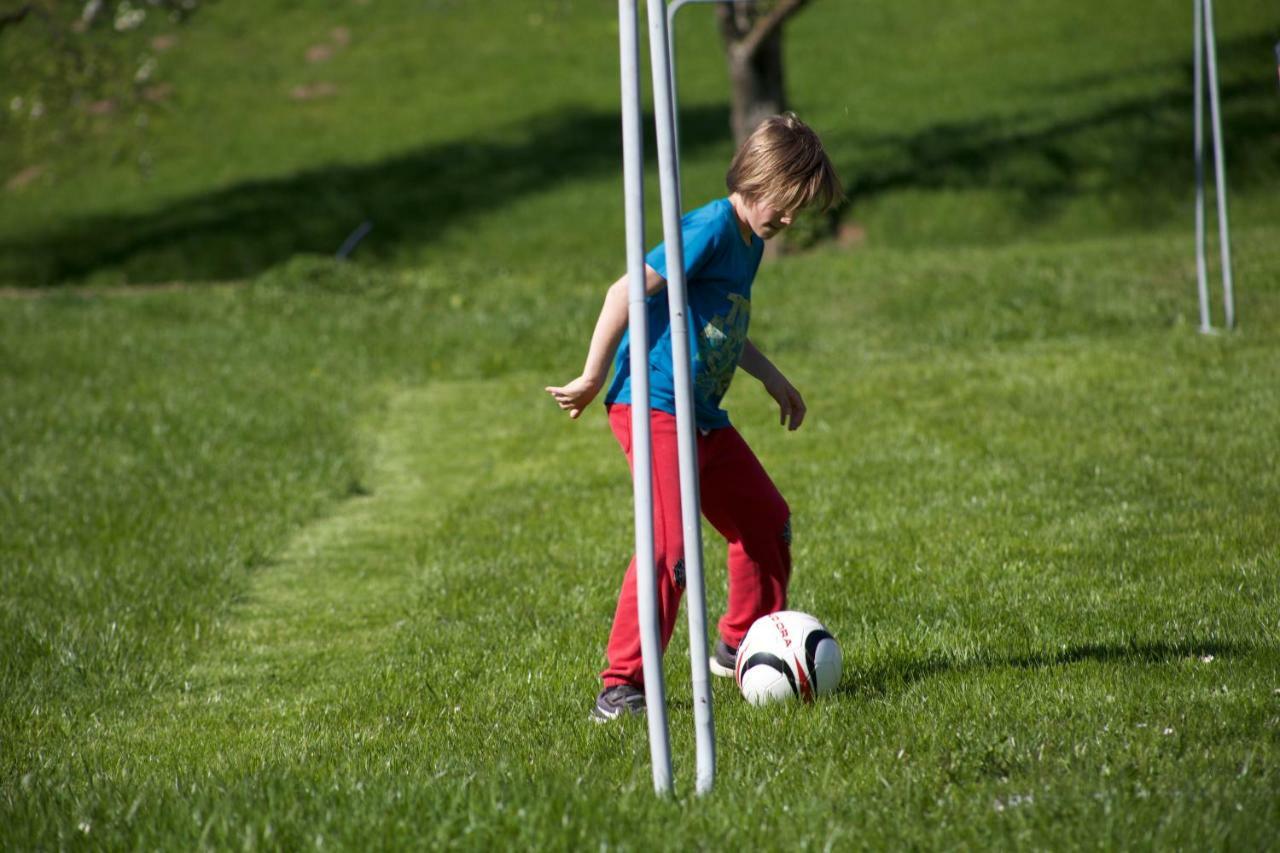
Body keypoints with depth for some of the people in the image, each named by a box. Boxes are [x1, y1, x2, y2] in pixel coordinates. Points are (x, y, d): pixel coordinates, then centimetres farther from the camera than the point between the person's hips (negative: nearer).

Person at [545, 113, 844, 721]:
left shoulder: (750, 242, 15)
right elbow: (626, 292, -21)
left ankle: (740, 647, 34)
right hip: (653, 407, -10)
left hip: (701, 417, 10)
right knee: (669, 543, -19)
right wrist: (591, 381, -18)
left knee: (766, 523, 17)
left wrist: (772, 379, 33)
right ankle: (621, 686, -16)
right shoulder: (711, 228, -16)